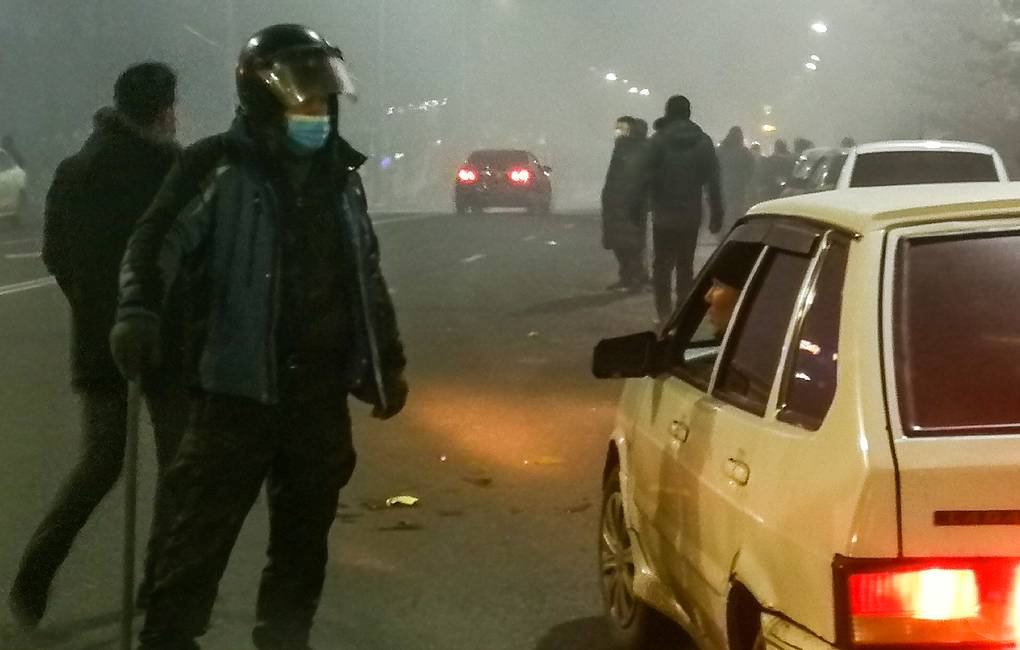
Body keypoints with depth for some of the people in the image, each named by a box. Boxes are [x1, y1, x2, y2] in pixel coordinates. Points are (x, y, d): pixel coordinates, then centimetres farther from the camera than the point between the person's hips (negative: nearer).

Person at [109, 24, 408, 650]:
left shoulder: (340, 174, 14)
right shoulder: (221, 167, -6)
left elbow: (367, 276, 21)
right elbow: (159, 241, -17)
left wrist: (388, 362, 21)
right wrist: (138, 310, -35)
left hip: (322, 390, 6)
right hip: (241, 388, -6)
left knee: (306, 528, 14)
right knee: (206, 527, -8)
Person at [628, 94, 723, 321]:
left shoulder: (659, 140, -8)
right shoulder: (703, 141, 4)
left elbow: (642, 176, -13)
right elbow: (713, 182, 4)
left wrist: (634, 205, -9)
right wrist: (716, 215, 6)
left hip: (664, 215, -3)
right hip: (692, 215, 3)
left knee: (662, 264, 3)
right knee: (685, 264, 13)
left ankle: (664, 313, -4)